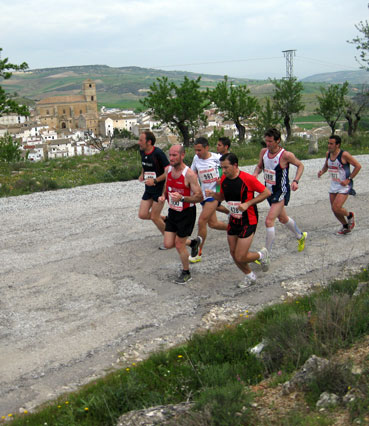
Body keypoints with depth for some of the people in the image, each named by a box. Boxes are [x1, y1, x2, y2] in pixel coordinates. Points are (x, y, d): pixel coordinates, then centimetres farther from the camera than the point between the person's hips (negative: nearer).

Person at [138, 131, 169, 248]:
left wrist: (155, 180, -26)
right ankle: (165, 219, 26)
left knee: (154, 217, -4)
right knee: (142, 215, 2)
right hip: (149, 189, 8)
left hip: (160, 189, -7)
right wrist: (142, 175, 4)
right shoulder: (142, 152, 3)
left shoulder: (158, 153, -20)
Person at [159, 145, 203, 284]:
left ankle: (186, 273, 26)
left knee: (179, 245, 1)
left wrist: (182, 198, -35)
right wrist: (163, 196, -4)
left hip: (186, 213, -7)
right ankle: (193, 242, 35)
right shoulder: (168, 170, -2)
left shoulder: (189, 174, -23)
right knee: (168, 244, 6)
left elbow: (199, 196, -21)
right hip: (172, 212, 7)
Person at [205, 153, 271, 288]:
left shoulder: (247, 178, -19)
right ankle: (249, 276, 36)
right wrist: (213, 194, -7)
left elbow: (266, 192, -12)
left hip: (248, 221, -6)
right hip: (233, 220, 6)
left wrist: (248, 203, -20)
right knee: (234, 254, 11)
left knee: (240, 258, -8)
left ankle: (261, 254, 23)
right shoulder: (224, 179, 0)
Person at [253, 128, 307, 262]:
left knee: (269, 221, -17)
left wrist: (295, 181, -17)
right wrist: (255, 173, -8)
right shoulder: (263, 152, -4)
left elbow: (300, 165, -4)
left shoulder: (286, 155, -21)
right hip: (269, 191, 7)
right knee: (283, 218, 25)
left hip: (281, 192, -7)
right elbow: (259, 166, 14)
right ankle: (300, 236, 52)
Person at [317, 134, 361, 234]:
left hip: (344, 186, -7)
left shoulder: (344, 155, -18)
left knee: (336, 208, -17)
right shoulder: (328, 154, 2)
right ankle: (345, 226, 31)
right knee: (334, 210, 8)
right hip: (333, 185, 7)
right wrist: (322, 171, -1)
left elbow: (358, 166, -13)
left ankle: (350, 215, 15)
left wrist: (349, 179, -16)